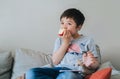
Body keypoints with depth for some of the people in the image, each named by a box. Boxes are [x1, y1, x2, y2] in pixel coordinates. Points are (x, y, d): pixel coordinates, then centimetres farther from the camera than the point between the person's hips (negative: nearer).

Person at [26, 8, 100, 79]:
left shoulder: (88, 40, 9)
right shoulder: (60, 40, 20)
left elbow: (96, 64, 9)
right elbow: (55, 61, 6)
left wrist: (90, 63, -16)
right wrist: (65, 42, 0)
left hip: (75, 72, -4)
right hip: (59, 70, 4)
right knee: (31, 73, -22)